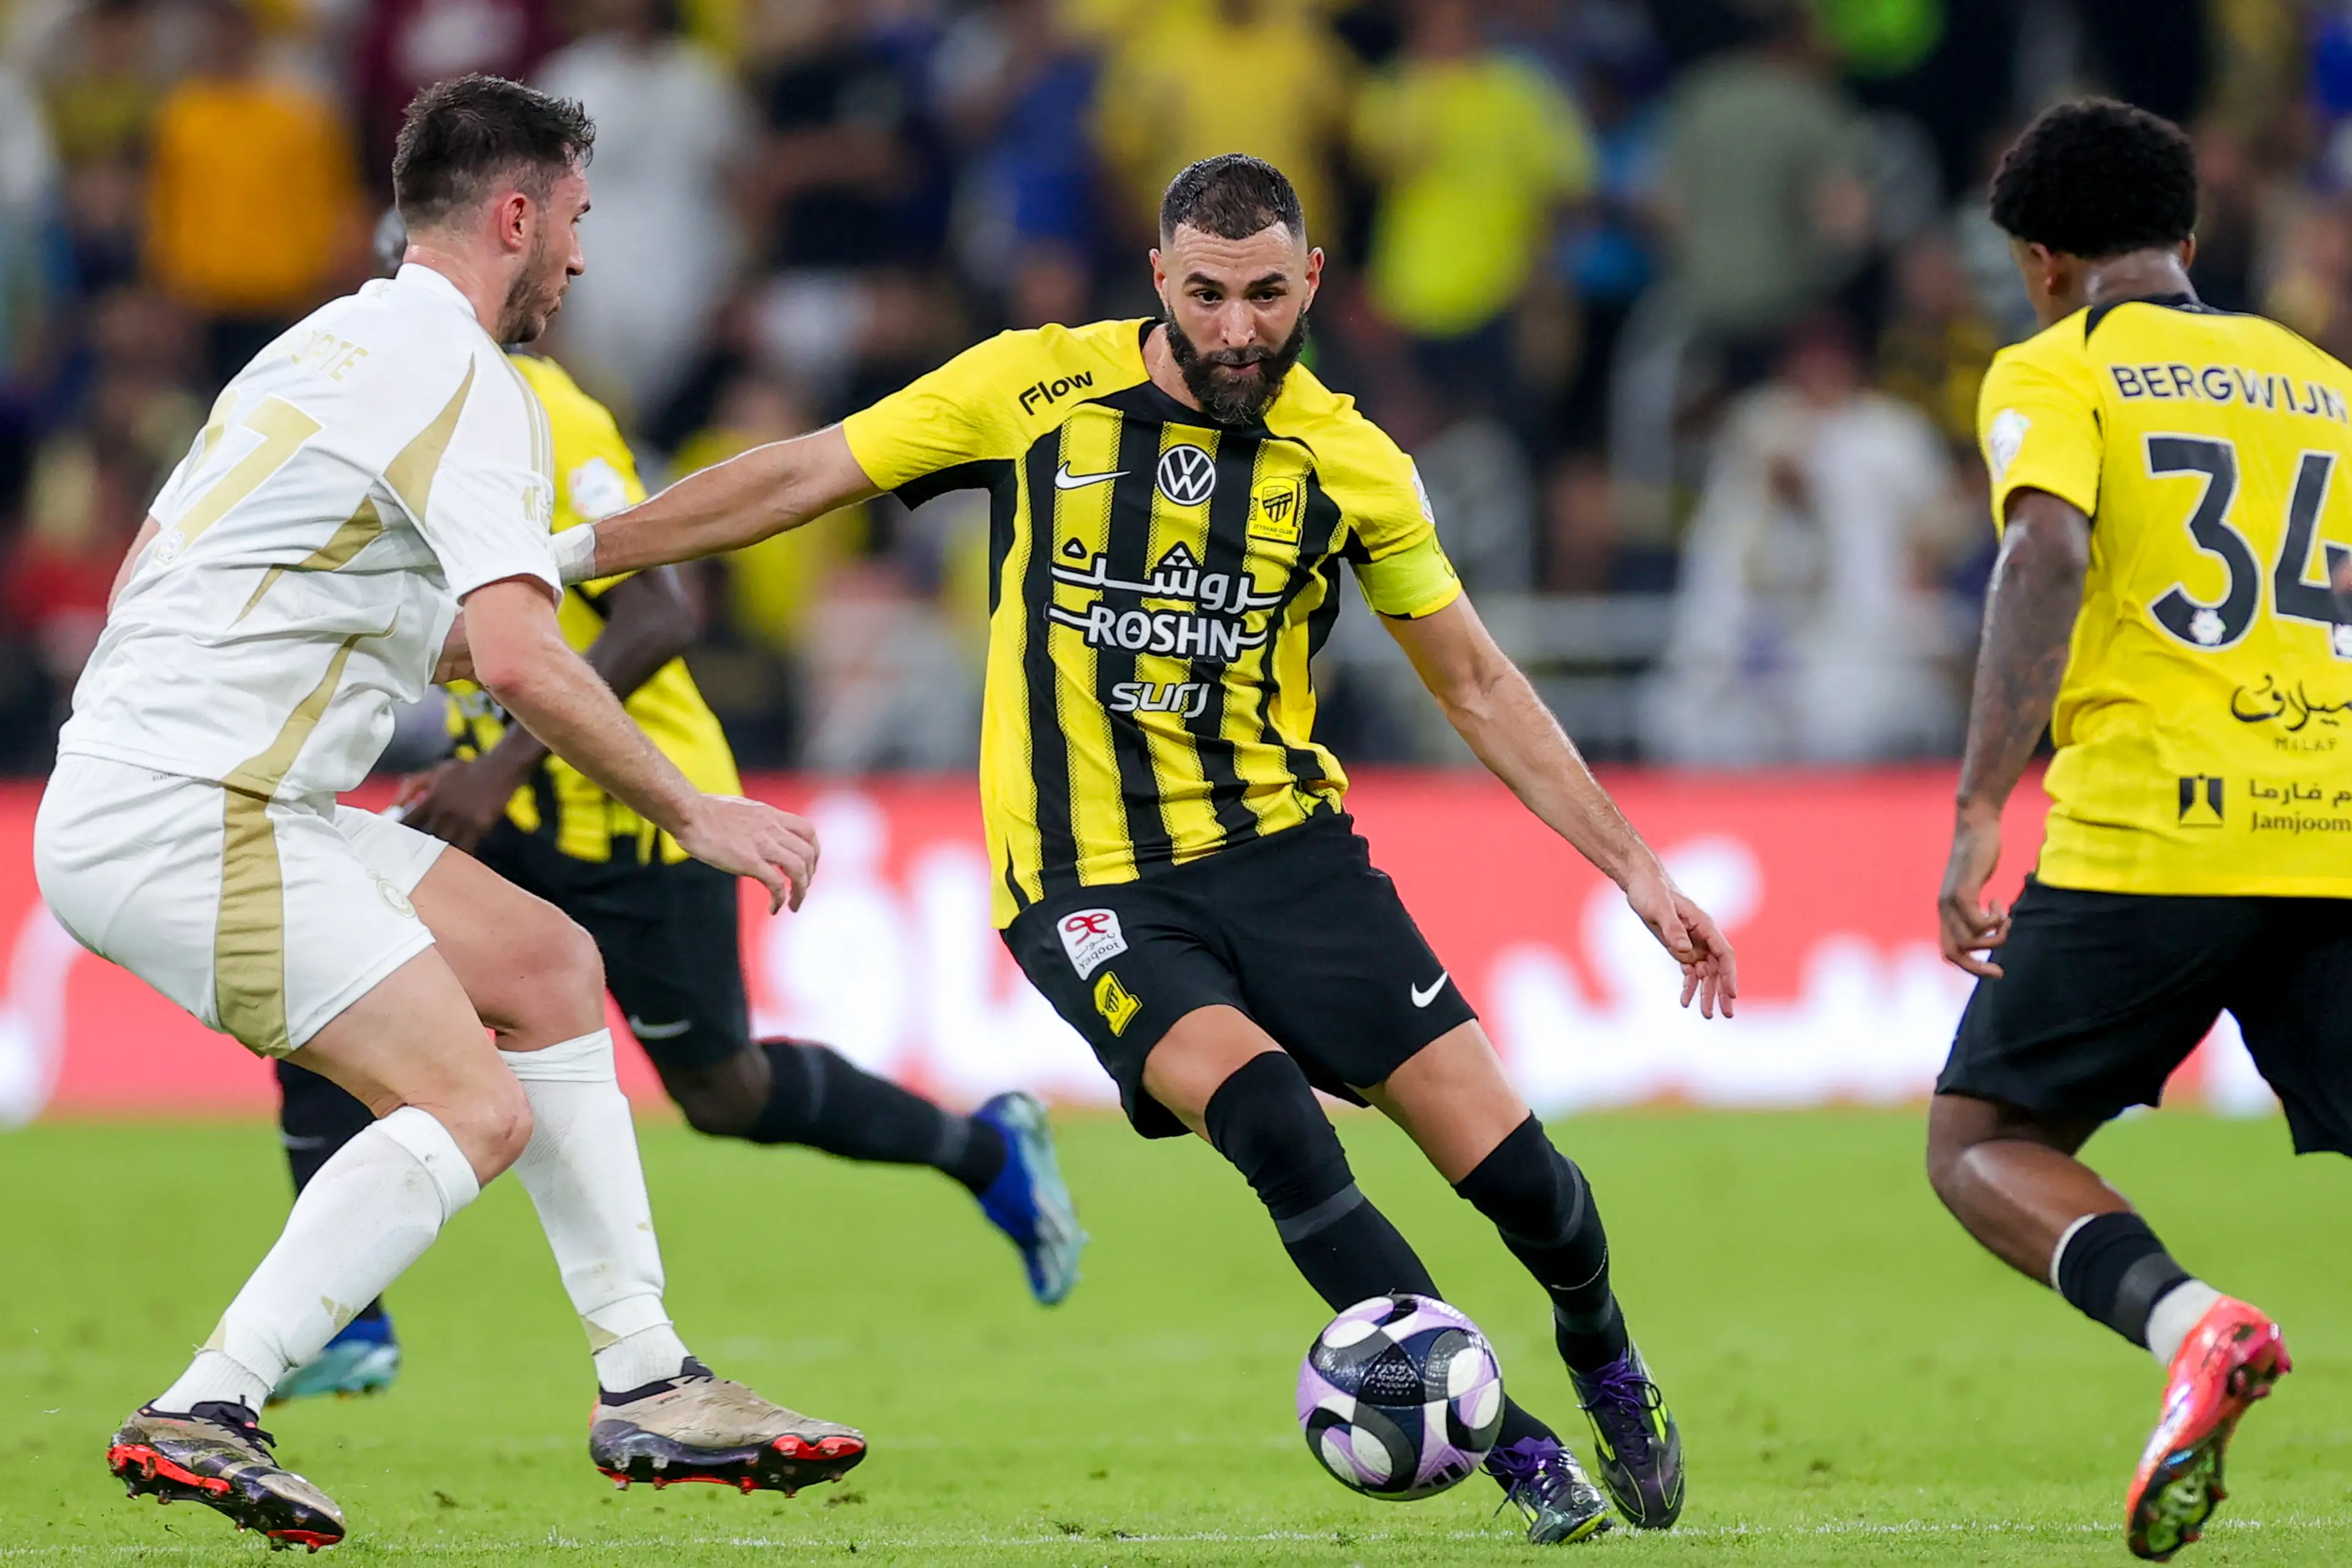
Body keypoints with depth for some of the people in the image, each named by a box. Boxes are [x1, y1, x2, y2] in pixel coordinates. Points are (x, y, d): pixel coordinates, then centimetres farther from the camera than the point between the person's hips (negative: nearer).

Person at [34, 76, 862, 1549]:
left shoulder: (333, 344, 19)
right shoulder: (466, 382, -12)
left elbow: (146, 575, 26)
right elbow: (521, 659, -24)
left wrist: (418, 638, 31)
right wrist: (694, 811, -14)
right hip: (183, 818, -10)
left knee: (549, 963, 15)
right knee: (476, 1110, -16)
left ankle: (644, 1384, 15)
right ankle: (202, 1416, -20)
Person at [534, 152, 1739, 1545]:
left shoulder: (1351, 462, 1)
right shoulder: (1037, 388, -3)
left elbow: (1479, 685, 10)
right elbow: (801, 476, 4)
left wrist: (1639, 868, 7)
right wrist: (562, 559, 3)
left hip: (1285, 851, 2)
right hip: (1089, 891, -2)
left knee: (1505, 1160, -9)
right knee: (1263, 1109, -28)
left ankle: (1606, 1362, 27)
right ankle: (1519, 1453, -17)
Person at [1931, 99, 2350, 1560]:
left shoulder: (2053, 371, 6)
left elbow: (2047, 552, -12)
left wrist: (1981, 809, -15)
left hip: (2150, 836, -4)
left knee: (1983, 1146, 9)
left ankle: (2187, 1317, -19)